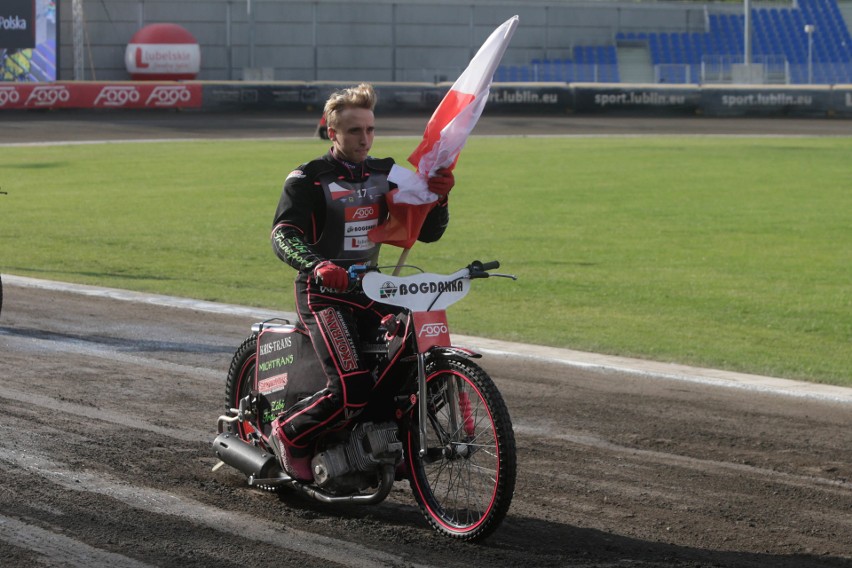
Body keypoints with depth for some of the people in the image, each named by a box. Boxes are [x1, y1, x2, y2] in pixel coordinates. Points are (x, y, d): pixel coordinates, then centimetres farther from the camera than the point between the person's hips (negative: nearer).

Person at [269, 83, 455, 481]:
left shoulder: (385, 175, 12)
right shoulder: (308, 179, -6)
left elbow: (427, 231, 9)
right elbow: (283, 235, -20)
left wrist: (438, 197, -13)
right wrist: (317, 265, -40)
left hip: (369, 290, 6)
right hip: (323, 294, -6)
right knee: (353, 388, -23)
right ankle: (288, 434, 1)